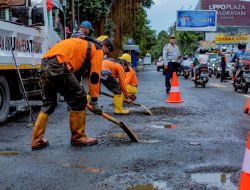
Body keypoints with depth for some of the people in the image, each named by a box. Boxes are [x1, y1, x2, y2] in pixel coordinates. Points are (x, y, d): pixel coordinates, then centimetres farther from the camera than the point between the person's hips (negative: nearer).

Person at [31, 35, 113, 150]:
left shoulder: (82, 45, 34)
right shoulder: (97, 50, 10)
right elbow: (94, 77, 4)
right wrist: (94, 102, 9)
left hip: (45, 65, 9)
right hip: (58, 67, -9)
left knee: (48, 103, 18)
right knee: (79, 100, 4)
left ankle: (37, 141, 19)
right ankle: (78, 137, 14)